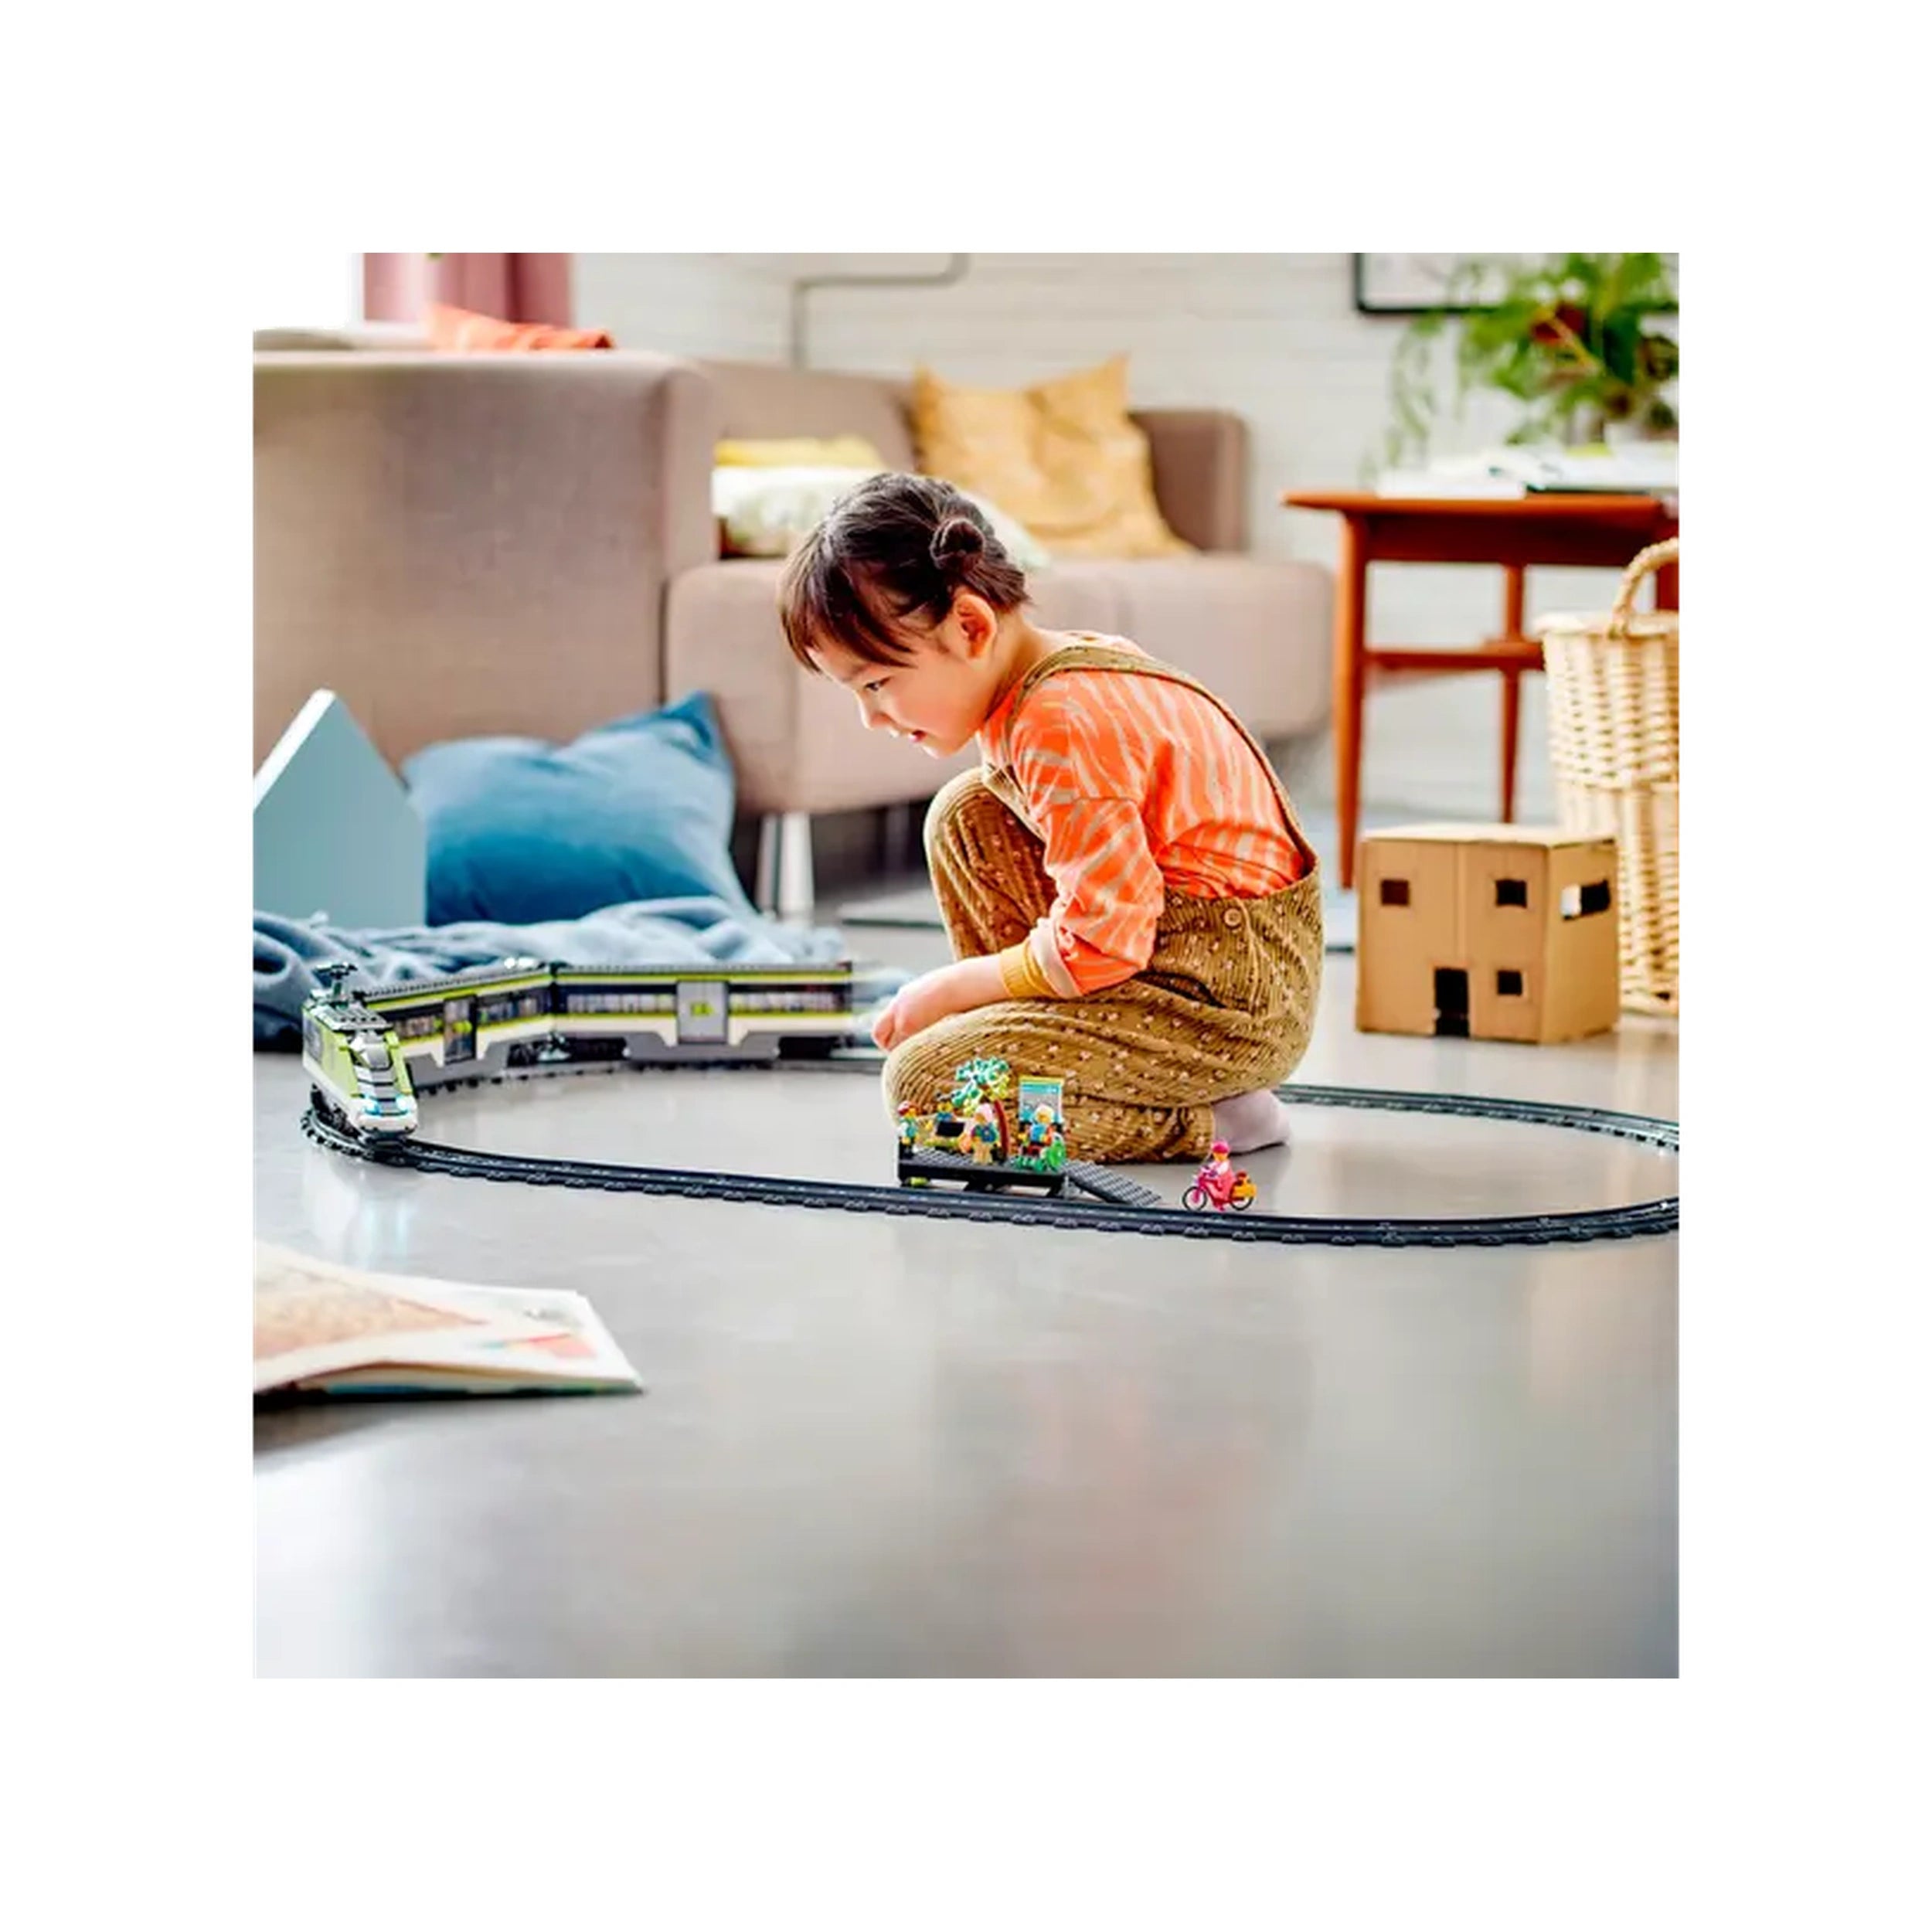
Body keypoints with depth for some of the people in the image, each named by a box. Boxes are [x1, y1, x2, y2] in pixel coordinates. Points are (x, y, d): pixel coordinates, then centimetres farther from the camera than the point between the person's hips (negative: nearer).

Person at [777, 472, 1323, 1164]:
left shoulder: (1061, 724, -24)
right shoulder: (1070, 664, 8)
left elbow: (1101, 944, -24)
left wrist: (951, 991, -10)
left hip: (1231, 1003, -10)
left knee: (924, 1081, -17)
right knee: (966, 816, 11)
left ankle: (1202, 1124, -9)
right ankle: (1030, 1029, 13)